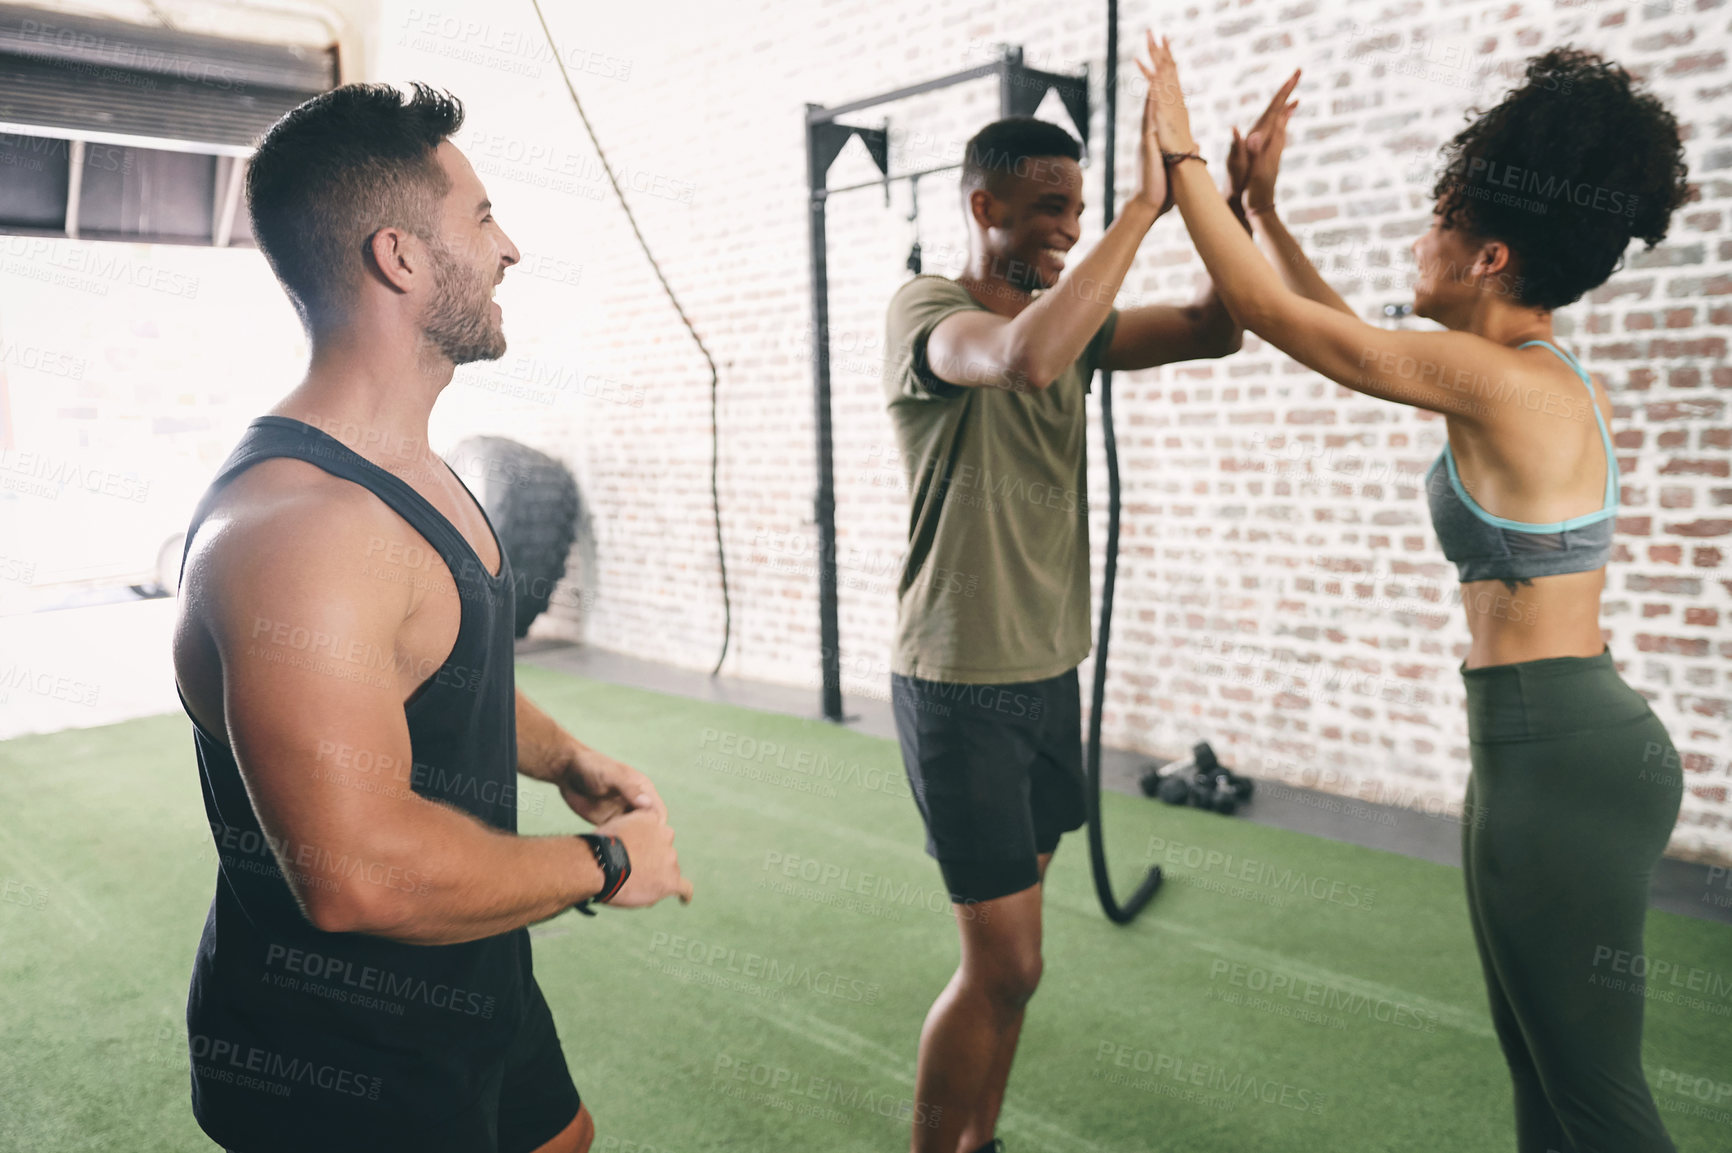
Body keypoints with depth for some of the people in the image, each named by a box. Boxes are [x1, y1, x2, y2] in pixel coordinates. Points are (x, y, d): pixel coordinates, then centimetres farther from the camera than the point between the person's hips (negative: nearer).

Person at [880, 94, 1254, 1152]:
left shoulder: (1071, 315, 10)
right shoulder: (924, 308, -13)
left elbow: (1215, 331, 2)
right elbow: (1023, 358, -35)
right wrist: (1146, 206, -30)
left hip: (1049, 670, 8)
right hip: (960, 683, -7)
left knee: (1005, 947, 16)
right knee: (1005, 962, -3)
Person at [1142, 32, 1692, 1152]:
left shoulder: (1500, 380, -19)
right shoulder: (1555, 379, 10)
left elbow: (1271, 311, -12)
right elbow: (1345, 331, 22)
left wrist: (1182, 157, -2)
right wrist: (1267, 209, 24)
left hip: (1563, 761, -10)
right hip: (1550, 751, 10)